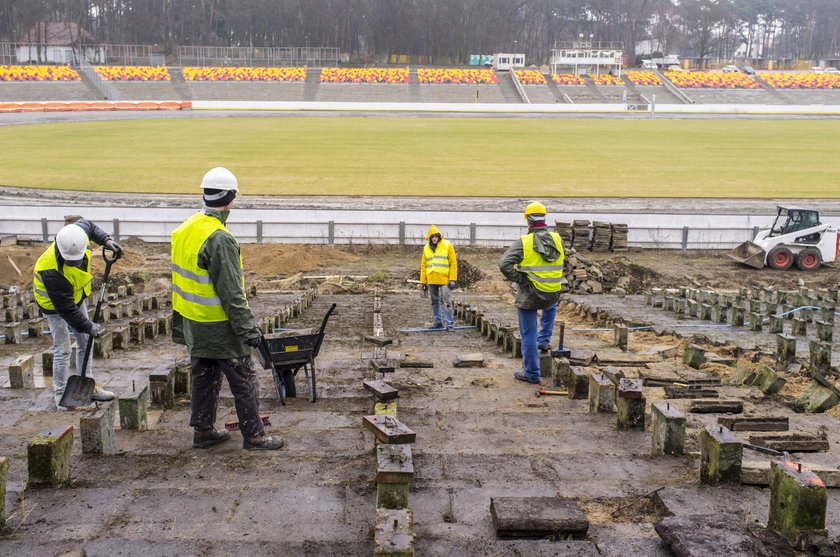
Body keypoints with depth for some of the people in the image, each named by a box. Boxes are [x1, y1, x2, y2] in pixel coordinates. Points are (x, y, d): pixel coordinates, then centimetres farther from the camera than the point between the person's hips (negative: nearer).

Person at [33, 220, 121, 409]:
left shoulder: (78, 235, -24)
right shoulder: (53, 271, -40)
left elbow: (87, 224, 4)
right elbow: (66, 309, -33)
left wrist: (106, 240, -10)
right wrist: (89, 327, -28)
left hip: (77, 297, 8)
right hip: (55, 306, -7)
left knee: (85, 342, 13)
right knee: (62, 350, -5)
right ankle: (60, 393, 10)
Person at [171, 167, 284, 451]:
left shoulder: (186, 228, 5)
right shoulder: (219, 239, -24)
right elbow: (231, 292, -24)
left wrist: (178, 320, 24)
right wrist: (249, 329, -17)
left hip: (193, 323, 9)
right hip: (219, 327, -9)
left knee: (204, 377, 19)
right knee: (243, 380, 3)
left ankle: (203, 431, 28)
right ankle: (253, 436, 12)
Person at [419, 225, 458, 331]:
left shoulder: (447, 246, 0)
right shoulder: (426, 248, 12)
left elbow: (453, 263, -2)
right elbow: (423, 265, 16)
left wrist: (452, 279, -9)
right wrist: (423, 281, 11)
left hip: (444, 279, -4)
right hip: (431, 279, 5)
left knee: (447, 302, -7)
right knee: (434, 302, 10)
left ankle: (449, 323, -3)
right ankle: (438, 322, 20)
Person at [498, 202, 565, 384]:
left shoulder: (523, 242, -14)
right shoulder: (557, 239, 1)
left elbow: (504, 264, -22)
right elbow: (563, 264, 15)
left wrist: (519, 280, -11)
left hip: (528, 296, -4)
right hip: (552, 294, 4)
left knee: (528, 334, 6)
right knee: (551, 307, 41)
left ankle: (531, 373, 13)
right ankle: (544, 340, 35)